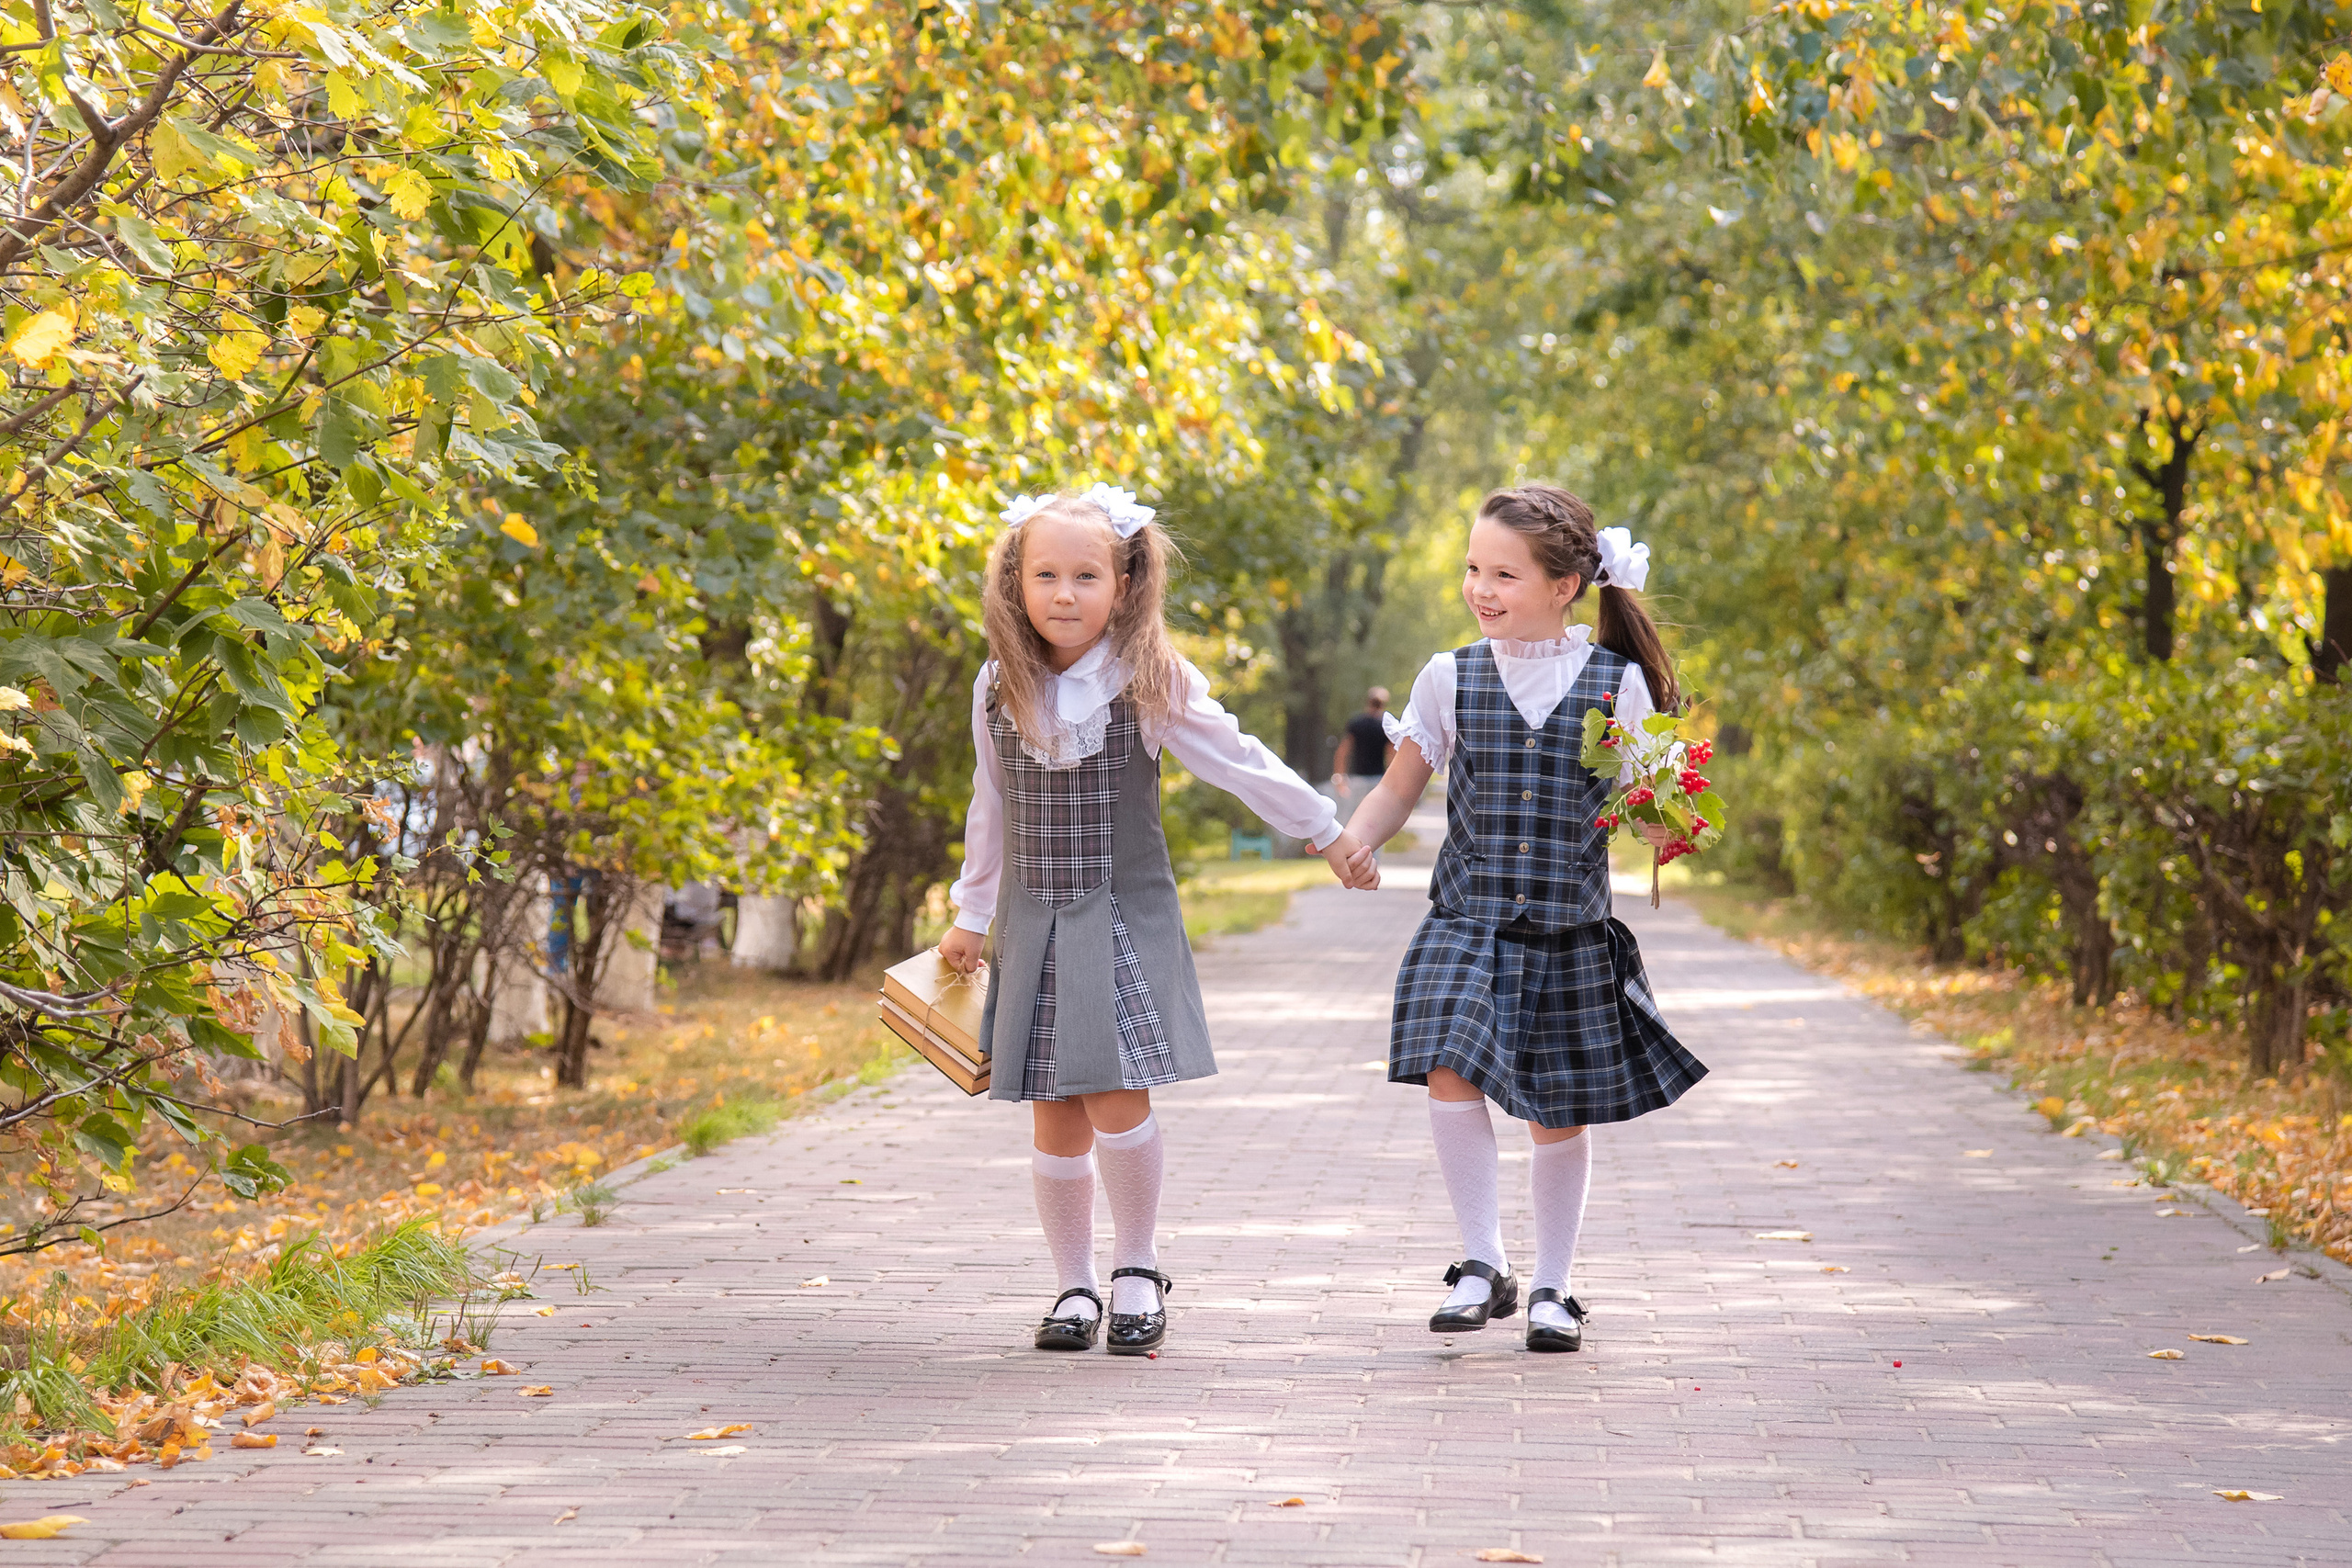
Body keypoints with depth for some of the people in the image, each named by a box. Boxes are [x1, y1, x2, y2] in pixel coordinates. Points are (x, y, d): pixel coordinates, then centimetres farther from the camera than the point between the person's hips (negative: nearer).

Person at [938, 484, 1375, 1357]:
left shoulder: (1152, 682, -8)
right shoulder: (999, 689, 2)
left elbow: (1237, 762, 1)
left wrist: (1326, 831, 5)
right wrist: (971, 915, 22)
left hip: (1126, 917, -3)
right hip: (1034, 919, 3)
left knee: (1119, 1099, -13)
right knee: (1055, 1116, 3)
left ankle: (1136, 1270, 6)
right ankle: (1073, 1286, 16)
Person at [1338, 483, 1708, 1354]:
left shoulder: (1618, 683, -1)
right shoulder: (1451, 678, 3)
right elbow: (1399, 789, 8)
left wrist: (1666, 826, -19)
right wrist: (1351, 840, -10)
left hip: (1570, 931, 0)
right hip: (1468, 922, 0)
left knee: (1559, 1117, 6)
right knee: (1452, 1073, -20)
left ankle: (1551, 1289, 23)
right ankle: (1483, 1265, -7)